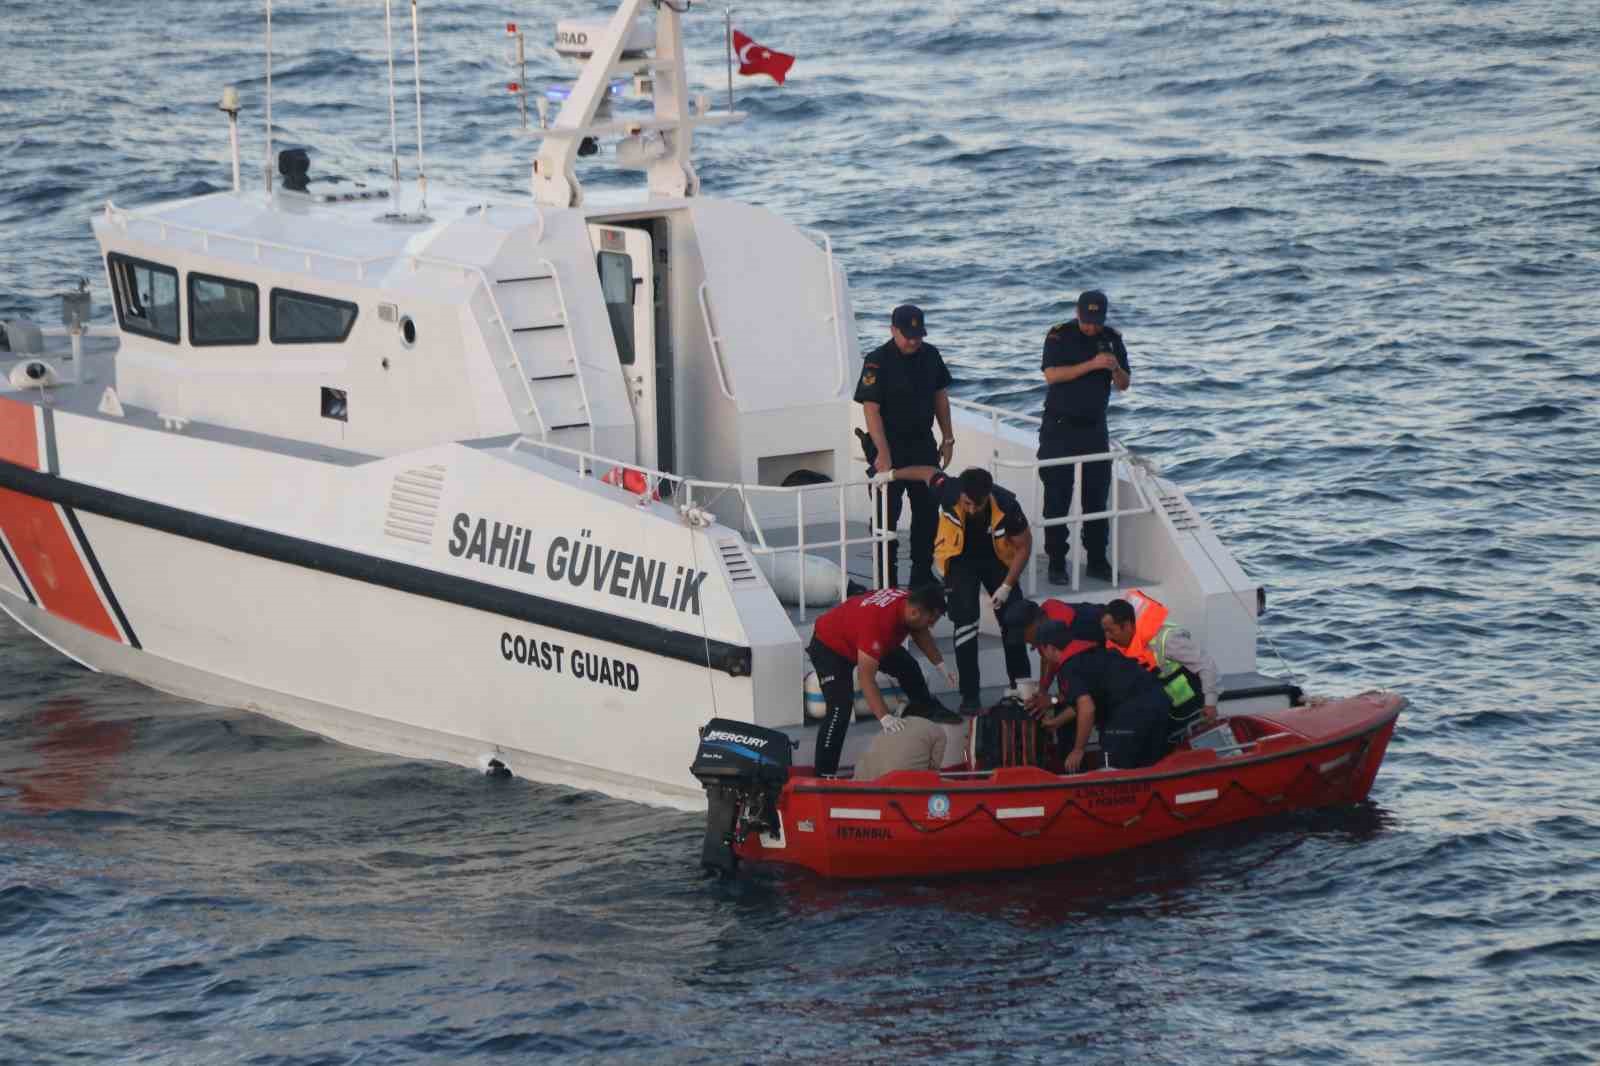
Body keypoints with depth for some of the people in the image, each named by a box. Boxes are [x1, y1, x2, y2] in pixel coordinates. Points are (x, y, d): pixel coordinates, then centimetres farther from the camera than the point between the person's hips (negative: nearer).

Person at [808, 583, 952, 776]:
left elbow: (920, 633, 8)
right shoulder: (877, 622, -44)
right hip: (829, 646, -9)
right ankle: (823, 774, -19)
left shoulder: (912, 602, -19)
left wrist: (940, 664, 7)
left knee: (909, 668, 22)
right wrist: (885, 718, -50)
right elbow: (865, 677, -44)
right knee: (840, 709, -23)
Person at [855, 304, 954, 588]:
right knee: (887, 515, -1)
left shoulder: (930, 355, 3)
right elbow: (871, 409, -19)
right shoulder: (877, 361, -16)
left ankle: (922, 575, 22)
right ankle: (887, 583, 4)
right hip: (891, 446, -6)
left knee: (927, 512, 11)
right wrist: (883, 453, -24)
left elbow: (940, 395, 14)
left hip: (923, 444, 6)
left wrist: (948, 438, 12)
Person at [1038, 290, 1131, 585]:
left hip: (1095, 429, 4)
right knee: (1057, 499, -2)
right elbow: (1052, 374, -20)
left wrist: (1115, 369, -16)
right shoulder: (1059, 336, -7)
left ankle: (1097, 561, 13)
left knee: (1097, 497, 5)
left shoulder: (1112, 339, 4)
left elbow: (1124, 385, 7)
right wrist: (1092, 365, -26)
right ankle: (1057, 563, 2)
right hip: (1060, 428, -3)